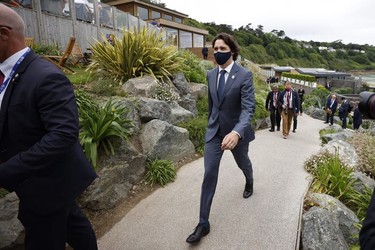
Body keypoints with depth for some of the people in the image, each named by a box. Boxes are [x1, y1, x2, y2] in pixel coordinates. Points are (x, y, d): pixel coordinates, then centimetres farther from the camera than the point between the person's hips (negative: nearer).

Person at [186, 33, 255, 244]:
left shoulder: (245, 75, -15)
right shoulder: (211, 75, 2)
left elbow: (249, 107, -25)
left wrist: (237, 132, -41)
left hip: (236, 131, -3)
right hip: (214, 131, 3)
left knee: (243, 163, 24)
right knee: (209, 175, -2)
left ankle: (249, 182, 62)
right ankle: (203, 223, 7)